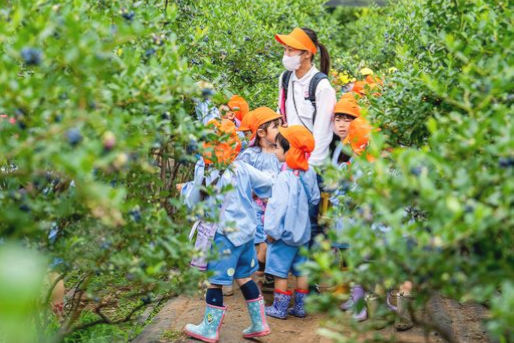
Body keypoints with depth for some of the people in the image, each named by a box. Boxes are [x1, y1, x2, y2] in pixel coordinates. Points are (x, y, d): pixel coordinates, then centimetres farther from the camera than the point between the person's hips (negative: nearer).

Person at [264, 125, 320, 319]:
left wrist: (272, 230, -16)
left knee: (280, 272, 3)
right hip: (303, 230, 8)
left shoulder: (285, 177, -23)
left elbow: (279, 205, -23)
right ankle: (300, 307, 21)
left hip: (285, 231, -8)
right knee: (301, 269, 14)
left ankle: (279, 308, 10)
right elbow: (315, 199, 10)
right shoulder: (309, 173, 0)